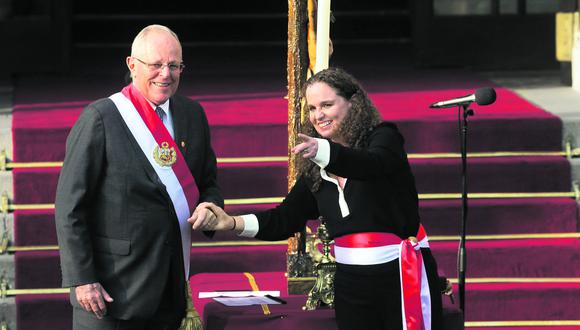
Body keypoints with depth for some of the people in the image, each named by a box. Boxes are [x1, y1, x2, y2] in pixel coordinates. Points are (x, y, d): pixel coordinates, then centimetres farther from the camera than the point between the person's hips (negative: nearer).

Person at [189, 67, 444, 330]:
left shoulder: (383, 138, -6)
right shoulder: (316, 169, 10)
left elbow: (374, 164, -28)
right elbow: (286, 218, 8)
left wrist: (322, 150, -47)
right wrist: (233, 223, -8)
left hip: (403, 278, -5)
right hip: (351, 284, 5)